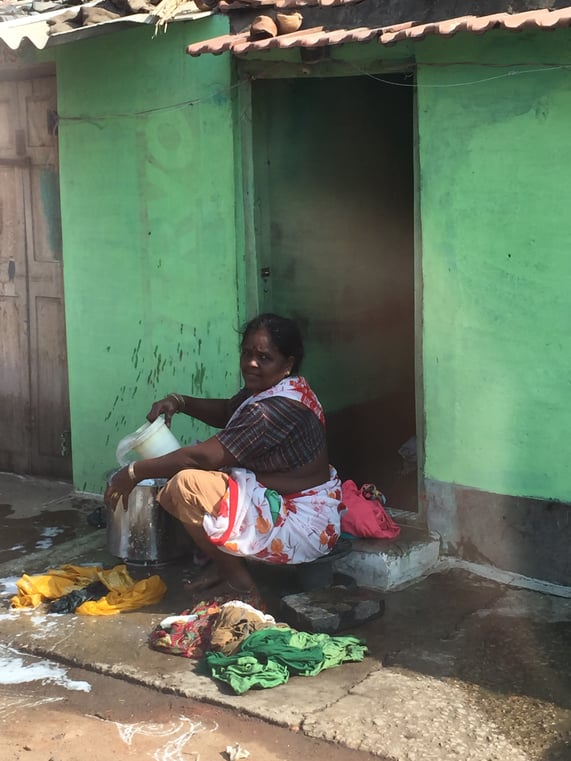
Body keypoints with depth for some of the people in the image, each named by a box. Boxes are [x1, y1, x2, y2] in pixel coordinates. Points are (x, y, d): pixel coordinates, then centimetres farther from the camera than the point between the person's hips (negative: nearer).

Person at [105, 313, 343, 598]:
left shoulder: (275, 409, -27)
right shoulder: (271, 388, 3)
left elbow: (202, 457, -26)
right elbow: (227, 412, 20)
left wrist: (134, 472, -16)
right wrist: (180, 402, 2)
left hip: (300, 525, -11)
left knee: (185, 485, -23)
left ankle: (236, 578, -4)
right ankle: (224, 562, 12)